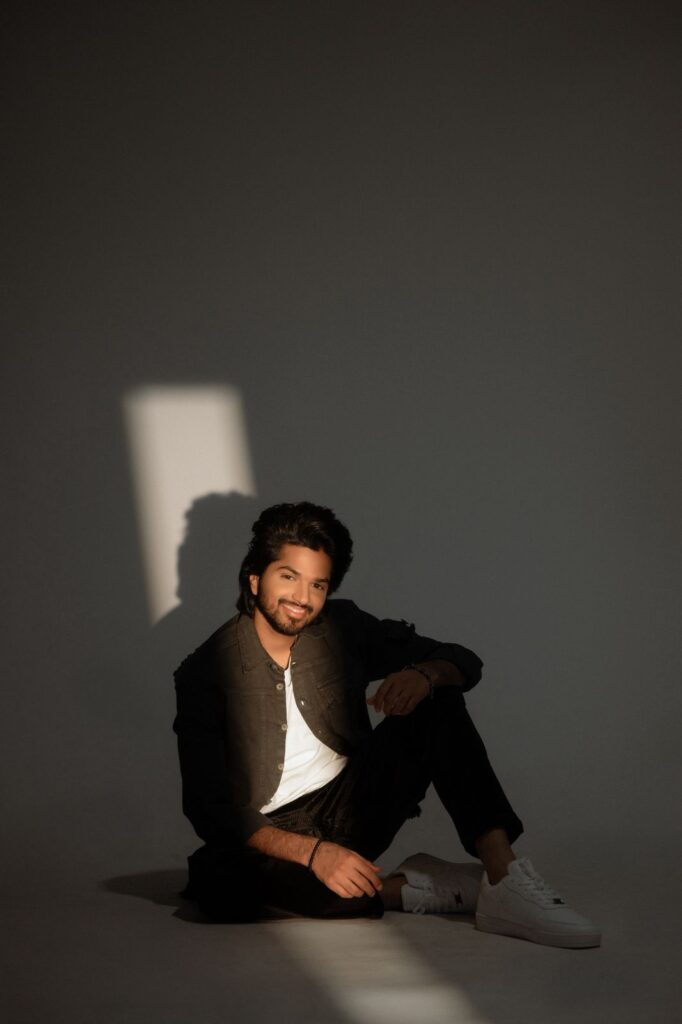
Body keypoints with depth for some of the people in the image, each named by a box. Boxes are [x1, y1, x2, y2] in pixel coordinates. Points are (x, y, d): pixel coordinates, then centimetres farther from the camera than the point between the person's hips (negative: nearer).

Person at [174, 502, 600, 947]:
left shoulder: (343, 629, -2)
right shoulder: (207, 673, -13)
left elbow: (463, 661, 1)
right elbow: (210, 808, -16)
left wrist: (422, 675, -25)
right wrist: (311, 853, -30)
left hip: (352, 811, 4)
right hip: (268, 837, -4)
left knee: (436, 704, -17)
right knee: (219, 880, -40)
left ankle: (503, 877, -31)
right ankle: (411, 890, -27)